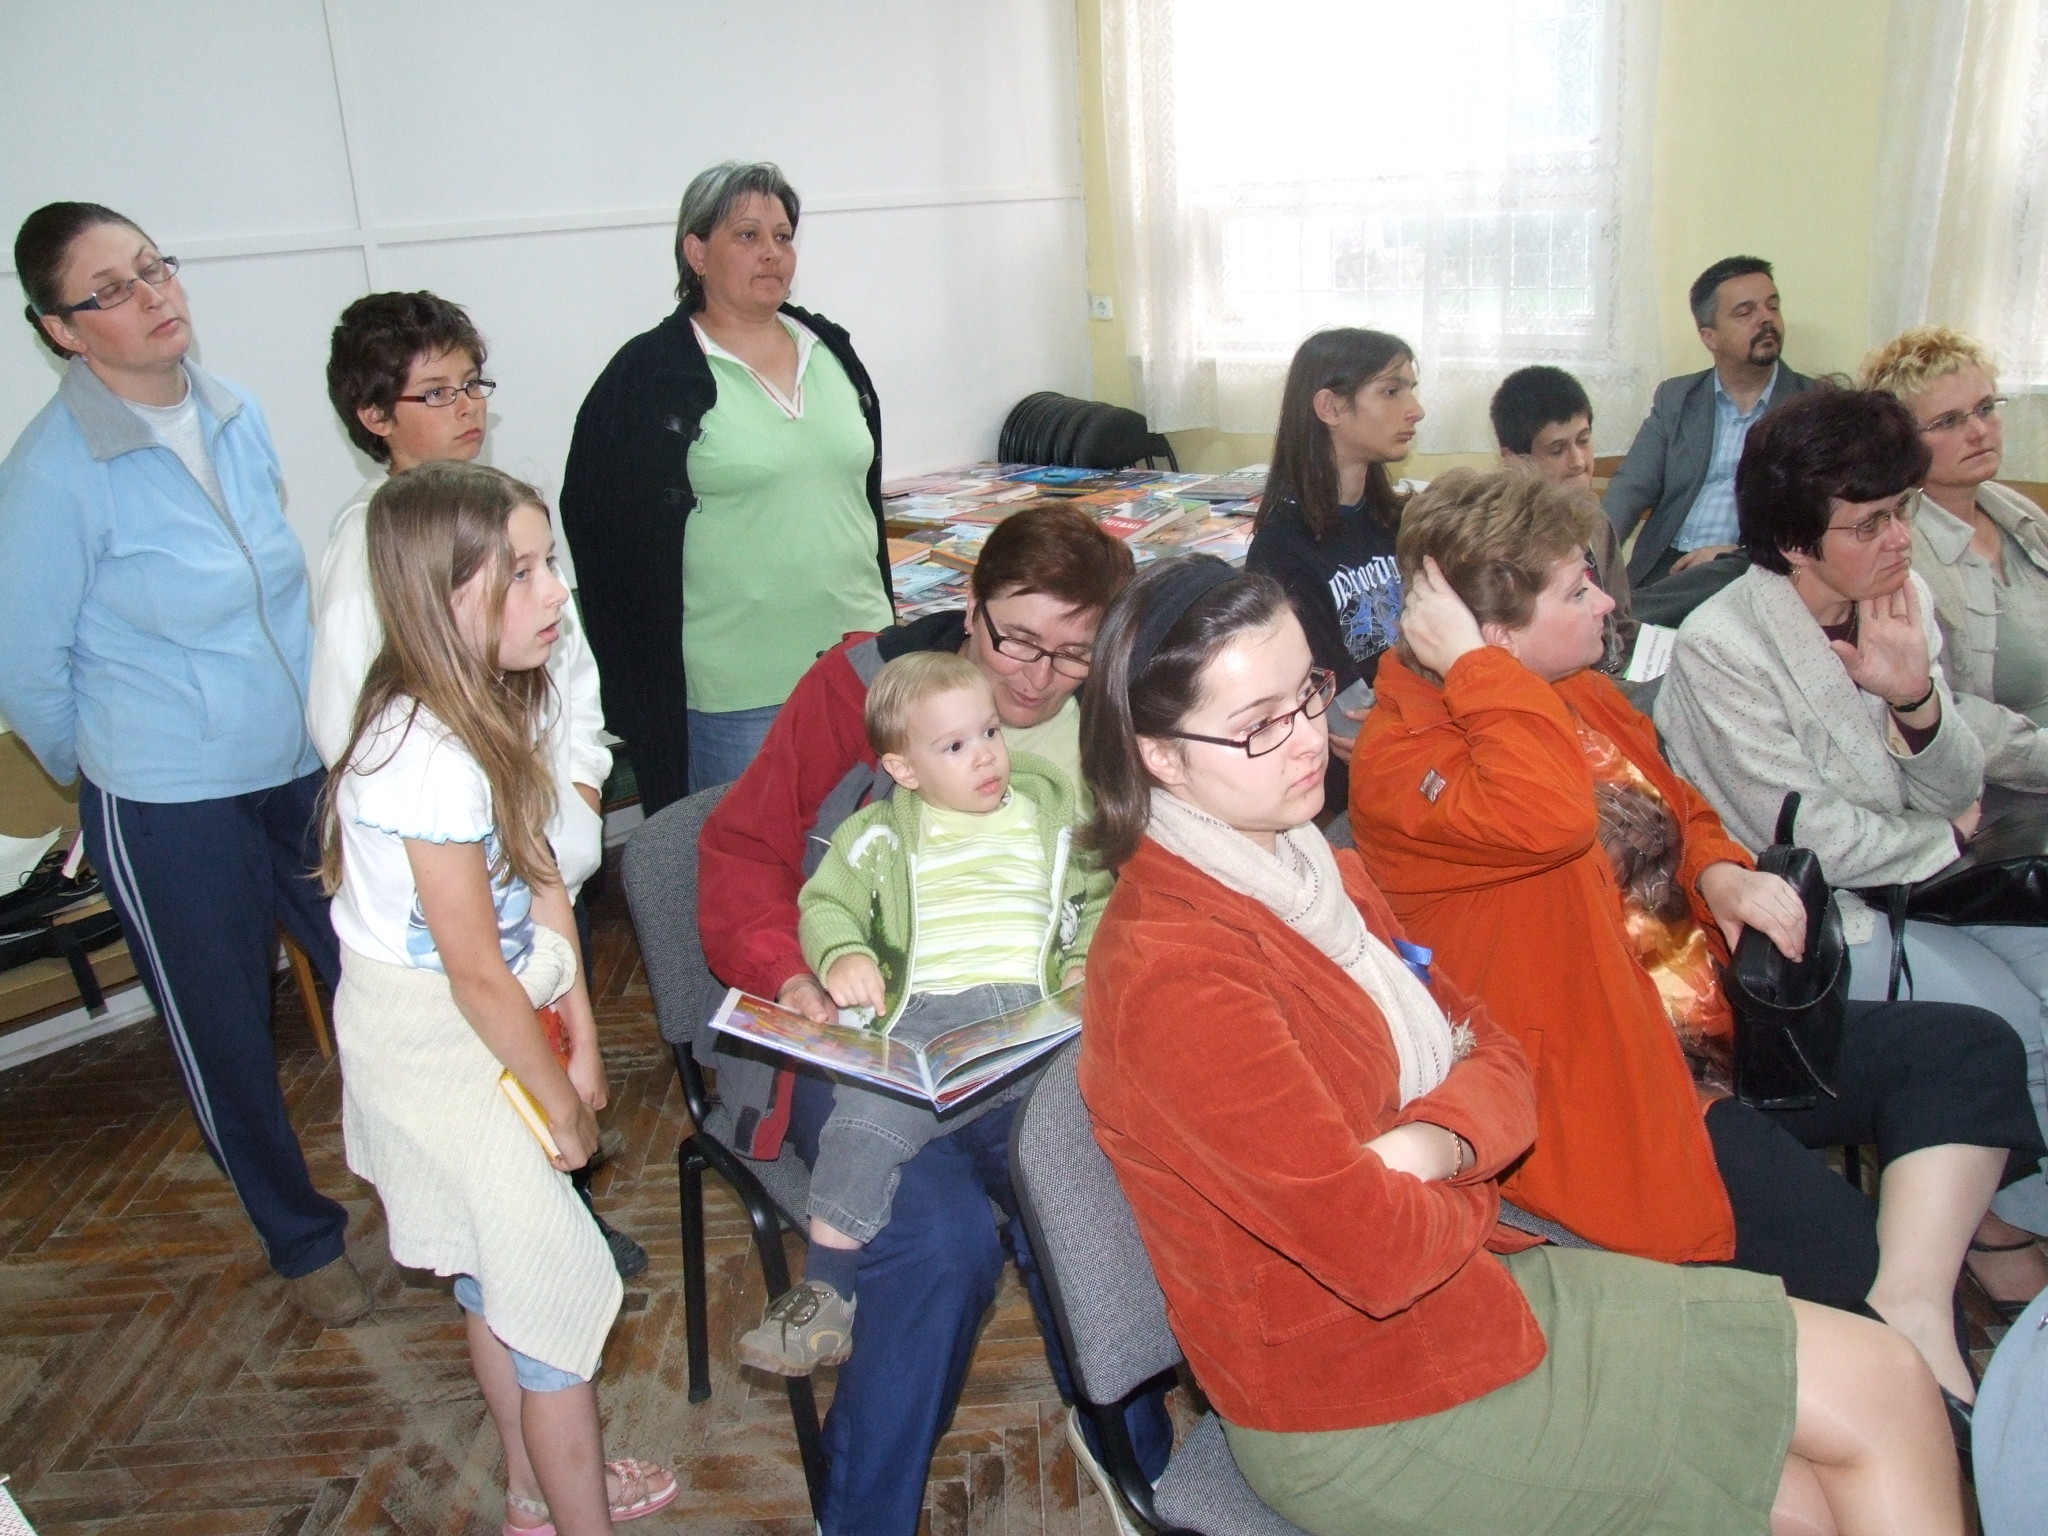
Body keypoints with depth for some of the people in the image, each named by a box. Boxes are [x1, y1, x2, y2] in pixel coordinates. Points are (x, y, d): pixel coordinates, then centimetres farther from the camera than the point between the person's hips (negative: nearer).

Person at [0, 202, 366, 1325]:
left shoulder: (236, 415, 1)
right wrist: (106, 771, 6)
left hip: (305, 766, 5)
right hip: (170, 809, -5)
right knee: (226, 1035, 12)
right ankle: (302, 1242, 34)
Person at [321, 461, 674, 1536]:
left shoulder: (489, 710, -2)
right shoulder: (430, 758, -30)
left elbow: (540, 877, 2)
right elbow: (477, 972, -23)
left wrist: (580, 1036, 1)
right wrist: (559, 1099, -11)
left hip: (481, 1023, 9)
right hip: (435, 1044, -9)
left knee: (496, 1275, 23)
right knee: (562, 1286, 2)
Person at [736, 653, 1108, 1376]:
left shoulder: (1049, 813, 20)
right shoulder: (880, 835, 15)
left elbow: (1098, 902, 23)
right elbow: (826, 905, 9)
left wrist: (1085, 964, 4)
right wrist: (841, 956, -14)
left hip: (1039, 1011, 1)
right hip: (925, 1016, -1)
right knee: (865, 1117, -24)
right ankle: (826, 1293, -14)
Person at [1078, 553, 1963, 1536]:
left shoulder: (1312, 868, 3)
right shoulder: (1170, 972, -26)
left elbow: (1491, 1057, 5)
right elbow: (1381, 1251, -27)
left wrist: (1428, 1144, -16)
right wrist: (1461, 1191, -5)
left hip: (1460, 1268, 7)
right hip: (1360, 1411, -7)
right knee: (1883, 1386, -2)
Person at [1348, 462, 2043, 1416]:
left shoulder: (1578, 695, 7)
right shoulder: (1400, 765, -22)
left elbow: (1678, 809, 21)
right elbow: (1554, 813, -43)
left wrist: (1724, 875, -2)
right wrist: (1469, 661, -32)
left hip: (1718, 1025, 10)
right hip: (1615, 1101, -9)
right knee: (1849, 1267, -14)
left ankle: (1914, 1302, -8)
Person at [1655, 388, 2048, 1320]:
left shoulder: (1900, 602, 0)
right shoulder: (1720, 649, -21)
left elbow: (1955, 793, 3)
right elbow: (1820, 842, -18)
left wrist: (1916, 698, -17)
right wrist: (1943, 838, 0)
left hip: (1920, 885, 7)